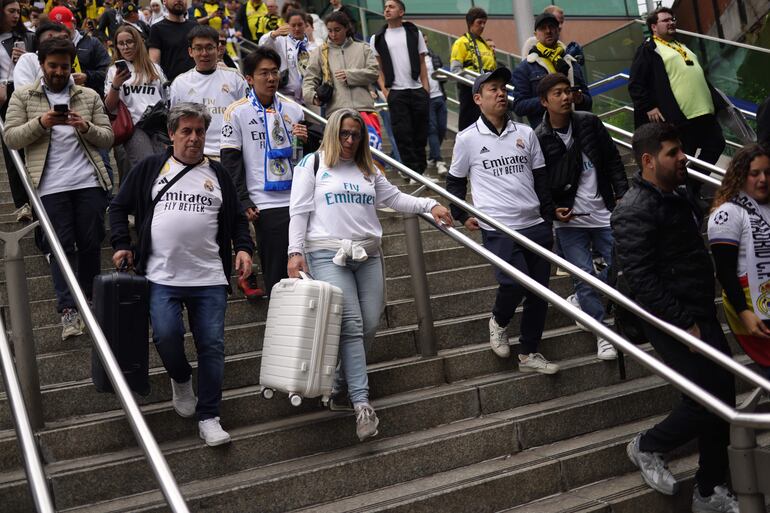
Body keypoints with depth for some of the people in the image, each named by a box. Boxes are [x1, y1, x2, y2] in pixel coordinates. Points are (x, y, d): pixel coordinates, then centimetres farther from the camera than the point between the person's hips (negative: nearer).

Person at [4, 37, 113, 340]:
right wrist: (40, 123, -14)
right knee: (62, 246, -4)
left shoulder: (89, 97, 13)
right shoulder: (23, 98, 10)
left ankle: (89, 300, 21)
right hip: (51, 186, -2)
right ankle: (68, 310, -5)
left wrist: (86, 126, -11)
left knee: (91, 243, 5)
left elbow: (107, 139, 9)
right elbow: (11, 138, 1)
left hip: (89, 182, 2)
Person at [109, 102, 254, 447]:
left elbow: (236, 218, 19)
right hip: (161, 277, -1)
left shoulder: (217, 174, 14)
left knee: (212, 345, -2)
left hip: (210, 279, 2)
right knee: (166, 335, -16)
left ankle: (209, 417, 9)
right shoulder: (150, 169, 9)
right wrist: (122, 244, 2)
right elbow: (119, 207, 14)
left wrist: (243, 248, 2)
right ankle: (181, 380, 18)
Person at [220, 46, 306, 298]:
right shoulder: (237, 112, 0)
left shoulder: (292, 110, 12)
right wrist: (243, 203, -9)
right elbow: (230, 162, -3)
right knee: (276, 273, -1)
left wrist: (306, 139, -3)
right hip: (266, 205, -4)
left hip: (299, 200, 4)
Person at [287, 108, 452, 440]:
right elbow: (300, 212, 1)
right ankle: (362, 403, -15)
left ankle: (341, 383, 19)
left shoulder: (368, 170, 23)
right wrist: (296, 252, -9)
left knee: (369, 325, -1)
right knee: (351, 325, -15)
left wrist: (430, 205, 8)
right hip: (328, 255, -5)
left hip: (368, 255, 6)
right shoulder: (312, 164, 7)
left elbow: (394, 198, 20)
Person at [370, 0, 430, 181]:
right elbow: (378, 67, 8)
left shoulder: (414, 33, 10)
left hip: (418, 90, 1)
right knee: (403, 134, -5)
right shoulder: (377, 38, 9)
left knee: (421, 132, 4)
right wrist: (384, 90, -4)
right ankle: (413, 171, -1)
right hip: (396, 92, -1)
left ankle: (421, 169, 14)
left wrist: (426, 86, 0)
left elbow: (422, 62, 10)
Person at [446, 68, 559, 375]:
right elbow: (455, 181, 11)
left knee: (539, 291, 6)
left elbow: (541, 178, 14)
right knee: (514, 284, -19)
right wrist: (461, 216, 5)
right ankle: (498, 322, 15)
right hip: (498, 229, -4)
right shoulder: (468, 139, 0)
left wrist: (548, 216, 9)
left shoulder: (525, 133, 9)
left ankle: (529, 354, 21)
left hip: (535, 225, 5)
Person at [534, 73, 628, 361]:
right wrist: (552, 209, -12)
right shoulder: (539, 139, -6)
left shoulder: (590, 123, 1)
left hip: (604, 213, 3)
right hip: (569, 221, -2)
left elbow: (613, 160, 6)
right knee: (584, 277, -1)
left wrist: (622, 194, -1)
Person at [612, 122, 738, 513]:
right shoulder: (635, 212, -17)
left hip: (703, 316, 9)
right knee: (708, 401, -7)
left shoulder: (681, 196, 11)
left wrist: (702, 315, 14)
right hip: (675, 323, -9)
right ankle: (648, 447, 19)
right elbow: (640, 278, -24)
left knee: (723, 399, 11)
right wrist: (684, 323, -21)